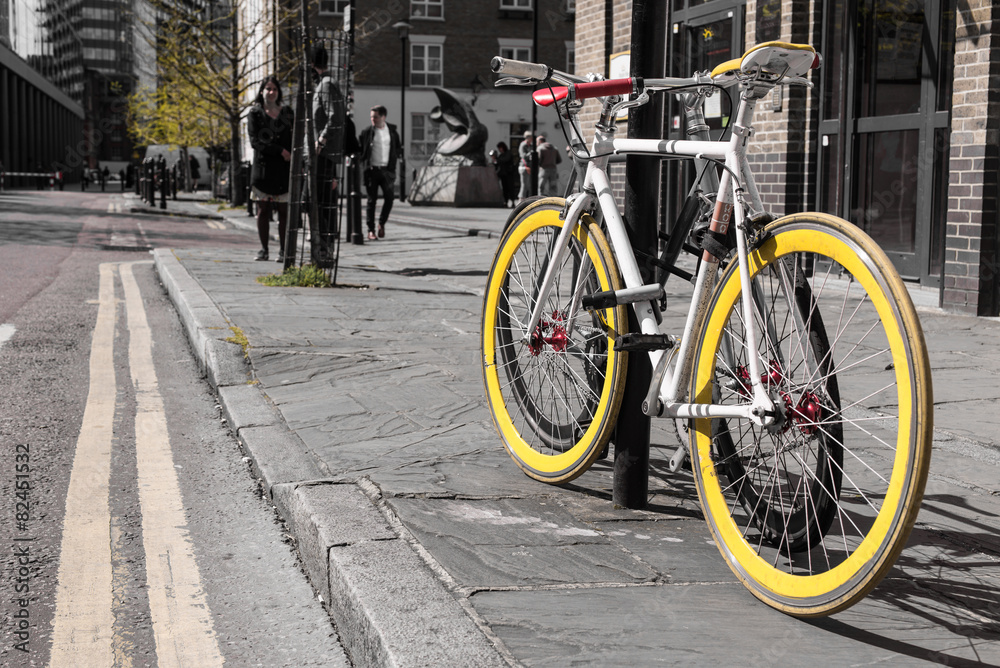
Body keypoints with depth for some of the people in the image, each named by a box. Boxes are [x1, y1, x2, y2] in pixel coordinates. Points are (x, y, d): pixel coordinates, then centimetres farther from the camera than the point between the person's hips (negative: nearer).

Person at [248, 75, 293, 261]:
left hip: (284, 169, 1)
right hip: (263, 166, -1)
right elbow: (255, 141, -5)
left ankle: (283, 250, 0)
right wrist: (279, 151, -13)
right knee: (263, 210, 1)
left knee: (284, 211, -3)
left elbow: (293, 138, 14)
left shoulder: (286, 112, 13)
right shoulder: (255, 113, 5)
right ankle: (263, 249, 8)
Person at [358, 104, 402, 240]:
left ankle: (382, 223, 21)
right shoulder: (367, 132, 0)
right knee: (372, 200, -1)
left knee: (389, 198, -2)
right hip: (371, 169, -2)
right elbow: (358, 148, 4)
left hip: (387, 169, 2)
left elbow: (399, 147, 18)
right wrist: (363, 160, -7)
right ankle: (371, 230, 5)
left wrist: (394, 157, 4)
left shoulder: (392, 131, 8)